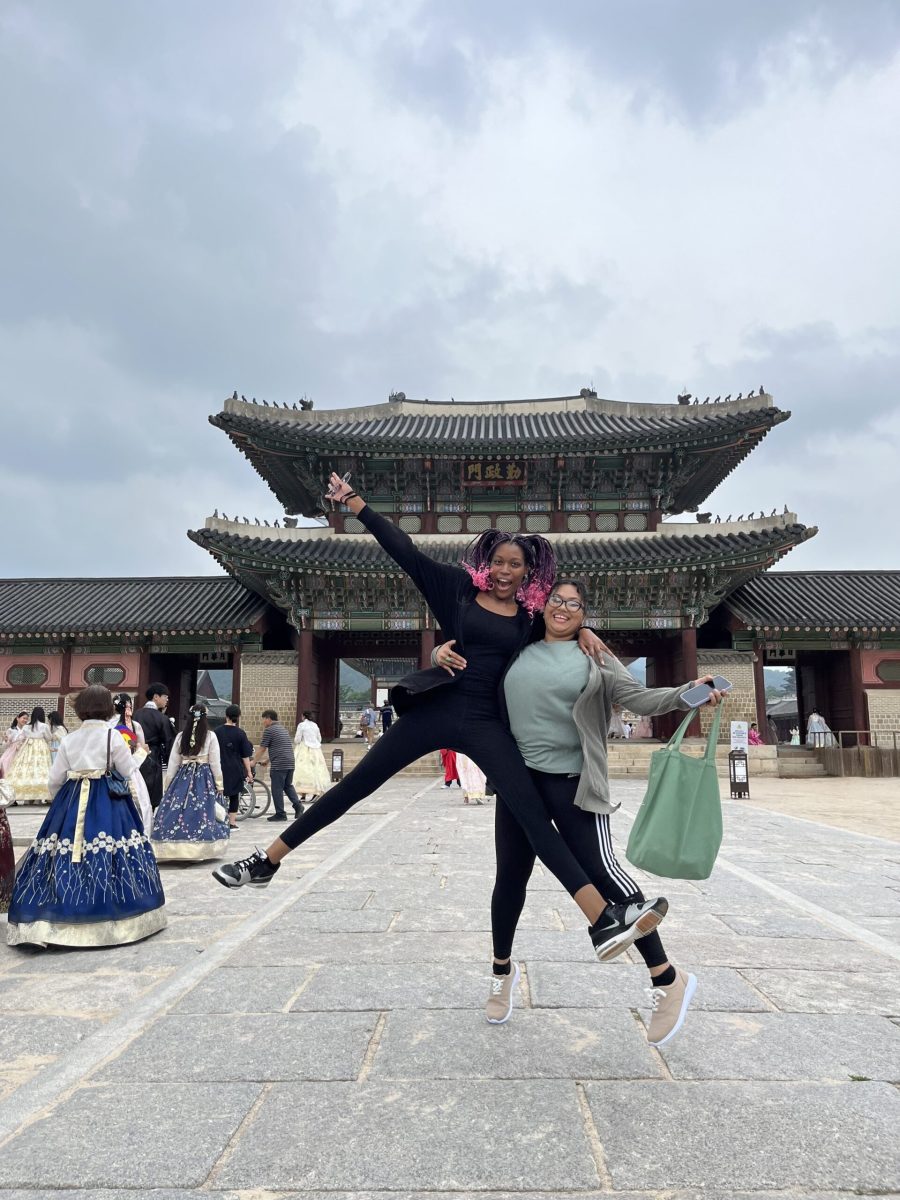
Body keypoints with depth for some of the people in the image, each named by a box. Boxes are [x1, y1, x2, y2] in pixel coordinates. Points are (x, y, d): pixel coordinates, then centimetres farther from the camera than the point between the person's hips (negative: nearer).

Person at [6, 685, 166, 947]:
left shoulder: (69, 739, 5)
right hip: (107, 803, -3)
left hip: (71, 801, 3)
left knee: (65, 849, 6)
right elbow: (128, 772, 2)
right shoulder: (113, 736, -4)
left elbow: (55, 779, 8)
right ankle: (106, 912, 5)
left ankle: (61, 917, 9)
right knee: (106, 850, 1)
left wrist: (59, 803, 25)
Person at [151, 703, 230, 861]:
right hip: (204, 778, -2)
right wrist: (219, 784, 6)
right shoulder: (210, 736, -3)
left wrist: (167, 786, 14)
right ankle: (197, 851, 0)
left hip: (182, 777, 2)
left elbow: (172, 764, 6)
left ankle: (173, 850, 3)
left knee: (175, 812, 4)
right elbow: (215, 763, -2)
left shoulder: (181, 736, 3)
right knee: (200, 813, 1)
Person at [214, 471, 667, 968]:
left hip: (485, 722, 1)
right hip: (438, 708, 0)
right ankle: (266, 862, 17)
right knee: (355, 784, 4)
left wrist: (582, 631, 0)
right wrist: (354, 502, 2)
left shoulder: (530, 615, 8)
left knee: (534, 814, -8)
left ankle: (605, 921, -11)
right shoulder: (460, 587, 3)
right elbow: (405, 551, 3)